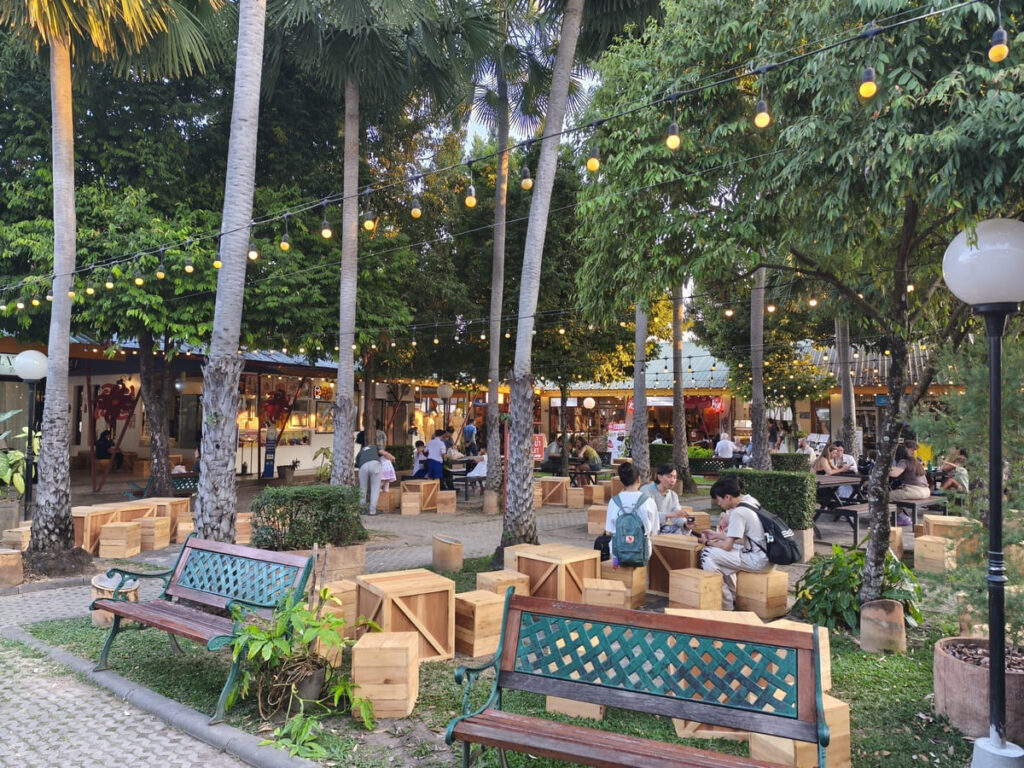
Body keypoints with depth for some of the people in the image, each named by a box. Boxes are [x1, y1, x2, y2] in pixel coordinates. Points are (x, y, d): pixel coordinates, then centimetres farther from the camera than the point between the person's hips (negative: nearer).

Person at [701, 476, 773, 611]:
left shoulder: (738, 512, -19)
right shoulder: (750, 501, 9)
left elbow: (727, 546, -15)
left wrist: (709, 543, 3)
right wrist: (718, 535, 20)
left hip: (758, 561, -10)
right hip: (767, 557, 10)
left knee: (708, 555, -12)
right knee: (722, 554, 24)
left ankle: (725, 605, -3)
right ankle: (734, 597, 27)